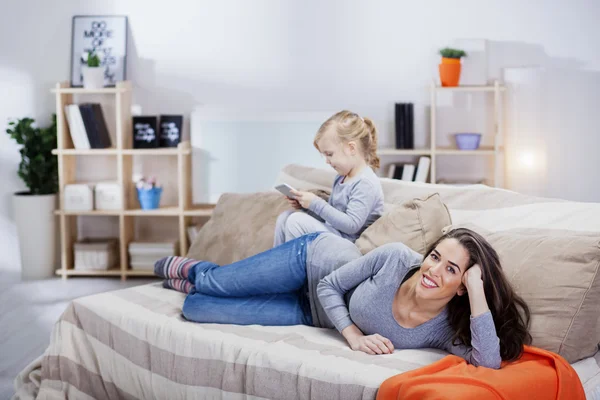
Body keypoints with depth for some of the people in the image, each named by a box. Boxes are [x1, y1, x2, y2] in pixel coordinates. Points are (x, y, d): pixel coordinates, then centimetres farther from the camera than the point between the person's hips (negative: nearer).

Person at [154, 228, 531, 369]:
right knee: (213, 286, 10)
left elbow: (490, 363, -49)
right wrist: (354, 335, -32)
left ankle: (194, 281, 43)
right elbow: (328, 286, -19)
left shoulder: (445, 330, -31)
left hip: (314, 315, 2)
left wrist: (478, 292, -51)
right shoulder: (396, 257, -33)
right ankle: (194, 270, 51)